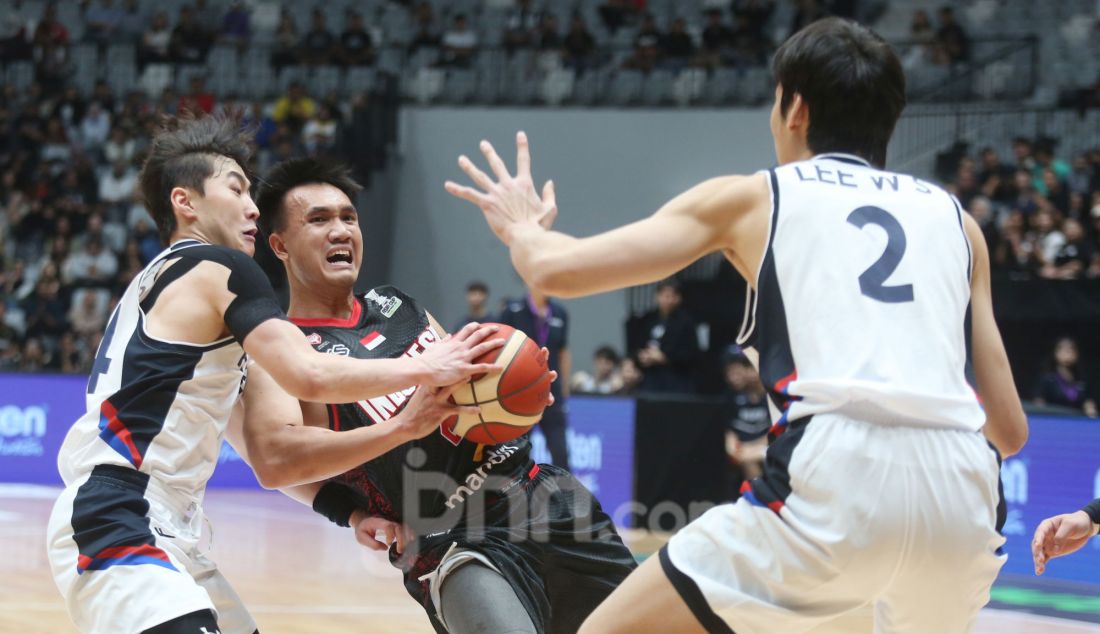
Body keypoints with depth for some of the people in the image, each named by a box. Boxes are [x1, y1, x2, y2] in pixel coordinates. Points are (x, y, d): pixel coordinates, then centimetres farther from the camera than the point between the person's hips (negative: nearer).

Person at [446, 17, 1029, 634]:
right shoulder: (956, 219, 24)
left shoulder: (751, 197, 16)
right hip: (963, 491, 4)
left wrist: (521, 227, 37)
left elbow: (556, 268, 14)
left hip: (836, 484, -4)